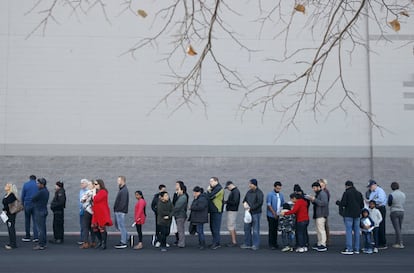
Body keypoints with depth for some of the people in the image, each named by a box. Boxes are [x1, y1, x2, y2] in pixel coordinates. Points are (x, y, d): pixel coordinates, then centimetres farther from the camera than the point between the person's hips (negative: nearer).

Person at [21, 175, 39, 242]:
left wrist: (22, 205, 7)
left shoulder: (25, 185, 1)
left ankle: (27, 237, 14)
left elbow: (22, 196, 1)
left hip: (27, 204, -1)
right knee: (35, 221, 2)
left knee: (27, 221, 10)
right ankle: (36, 237, -5)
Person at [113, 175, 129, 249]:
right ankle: (127, 236, 25)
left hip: (120, 212, -10)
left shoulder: (124, 190, -16)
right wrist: (116, 209, 15)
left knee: (121, 226, -5)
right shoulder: (121, 189, 16)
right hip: (117, 211, 10)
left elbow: (123, 202, -23)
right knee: (117, 225, 17)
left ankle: (123, 243, 2)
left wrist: (119, 209, -21)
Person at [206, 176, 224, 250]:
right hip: (213, 211, 10)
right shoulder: (214, 188, 19)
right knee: (212, 227, 14)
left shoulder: (218, 188, -13)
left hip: (216, 211, -10)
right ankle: (215, 242, 21)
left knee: (215, 228, -8)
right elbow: (209, 197, 17)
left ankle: (216, 243, -5)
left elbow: (210, 196, -20)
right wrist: (209, 190, 4)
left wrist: (208, 190, -4)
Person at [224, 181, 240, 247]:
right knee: (232, 226, 14)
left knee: (230, 226, -8)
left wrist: (226, 202, -14)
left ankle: (234, 242, -5)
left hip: (232, 211, -10)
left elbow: (234, 202, -24)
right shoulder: (233, 191, 15)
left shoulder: (236, 191, -16)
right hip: (231, 210, 10)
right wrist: (226, 202, 2)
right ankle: (235, 241, 20)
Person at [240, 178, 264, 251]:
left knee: (255, 229, -3)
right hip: (248, 212, 7)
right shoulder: (249, 191, 13)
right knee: (247, 228, 9)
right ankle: (247, 244, 18)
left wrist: (251, 208, -16)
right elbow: (244, 199, 22)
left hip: (256, 213, -7)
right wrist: (244, 203, -2)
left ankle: (255, 245, 5)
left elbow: (260, 203, -16)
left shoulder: (259, 192, -8)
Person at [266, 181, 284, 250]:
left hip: (278, 215, 5)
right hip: (271, 215, -5)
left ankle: (275, 243, 18)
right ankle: (271, 244, 4)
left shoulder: (281, 195, 9)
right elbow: (269, 205, -12)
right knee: (271, 229, -2)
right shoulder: (270, 194, -8)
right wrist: (274, 213, -14)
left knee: (276, 229, 10)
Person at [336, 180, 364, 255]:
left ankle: (349, 249, -6)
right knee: (356, 231, 9)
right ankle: (356, 249, 12)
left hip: (348, 215, -6)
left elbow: (343, 204, -15)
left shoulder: (346, 193, -9)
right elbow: (362, 205, 11)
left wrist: (337, 202, 5)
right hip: (357, 215, 6)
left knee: (348, 231, -4)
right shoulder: (359, 193, 10)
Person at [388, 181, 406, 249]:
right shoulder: (403, 194, 4)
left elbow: (389, 204, -1)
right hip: (401, 212, 6)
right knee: (399, 228, 14)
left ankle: (401, 244, -7)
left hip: (394, 212, -6)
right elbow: (403, 203, 13)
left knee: (397, 228, -5)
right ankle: (397, 242, 20)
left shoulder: (391, 195, -13)